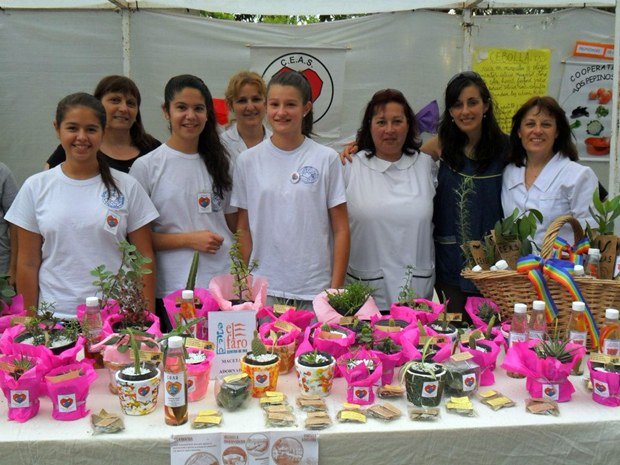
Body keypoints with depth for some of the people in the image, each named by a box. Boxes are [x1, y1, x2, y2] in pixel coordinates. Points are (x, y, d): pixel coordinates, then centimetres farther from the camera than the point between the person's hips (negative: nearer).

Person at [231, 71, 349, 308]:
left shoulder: (326, 159, -1)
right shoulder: (247, 161, 4)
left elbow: (341, 230, 0)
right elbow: (244, 229, 8)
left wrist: (336, 288, -4)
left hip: (314, 290, -1)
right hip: (262, 289, 1)